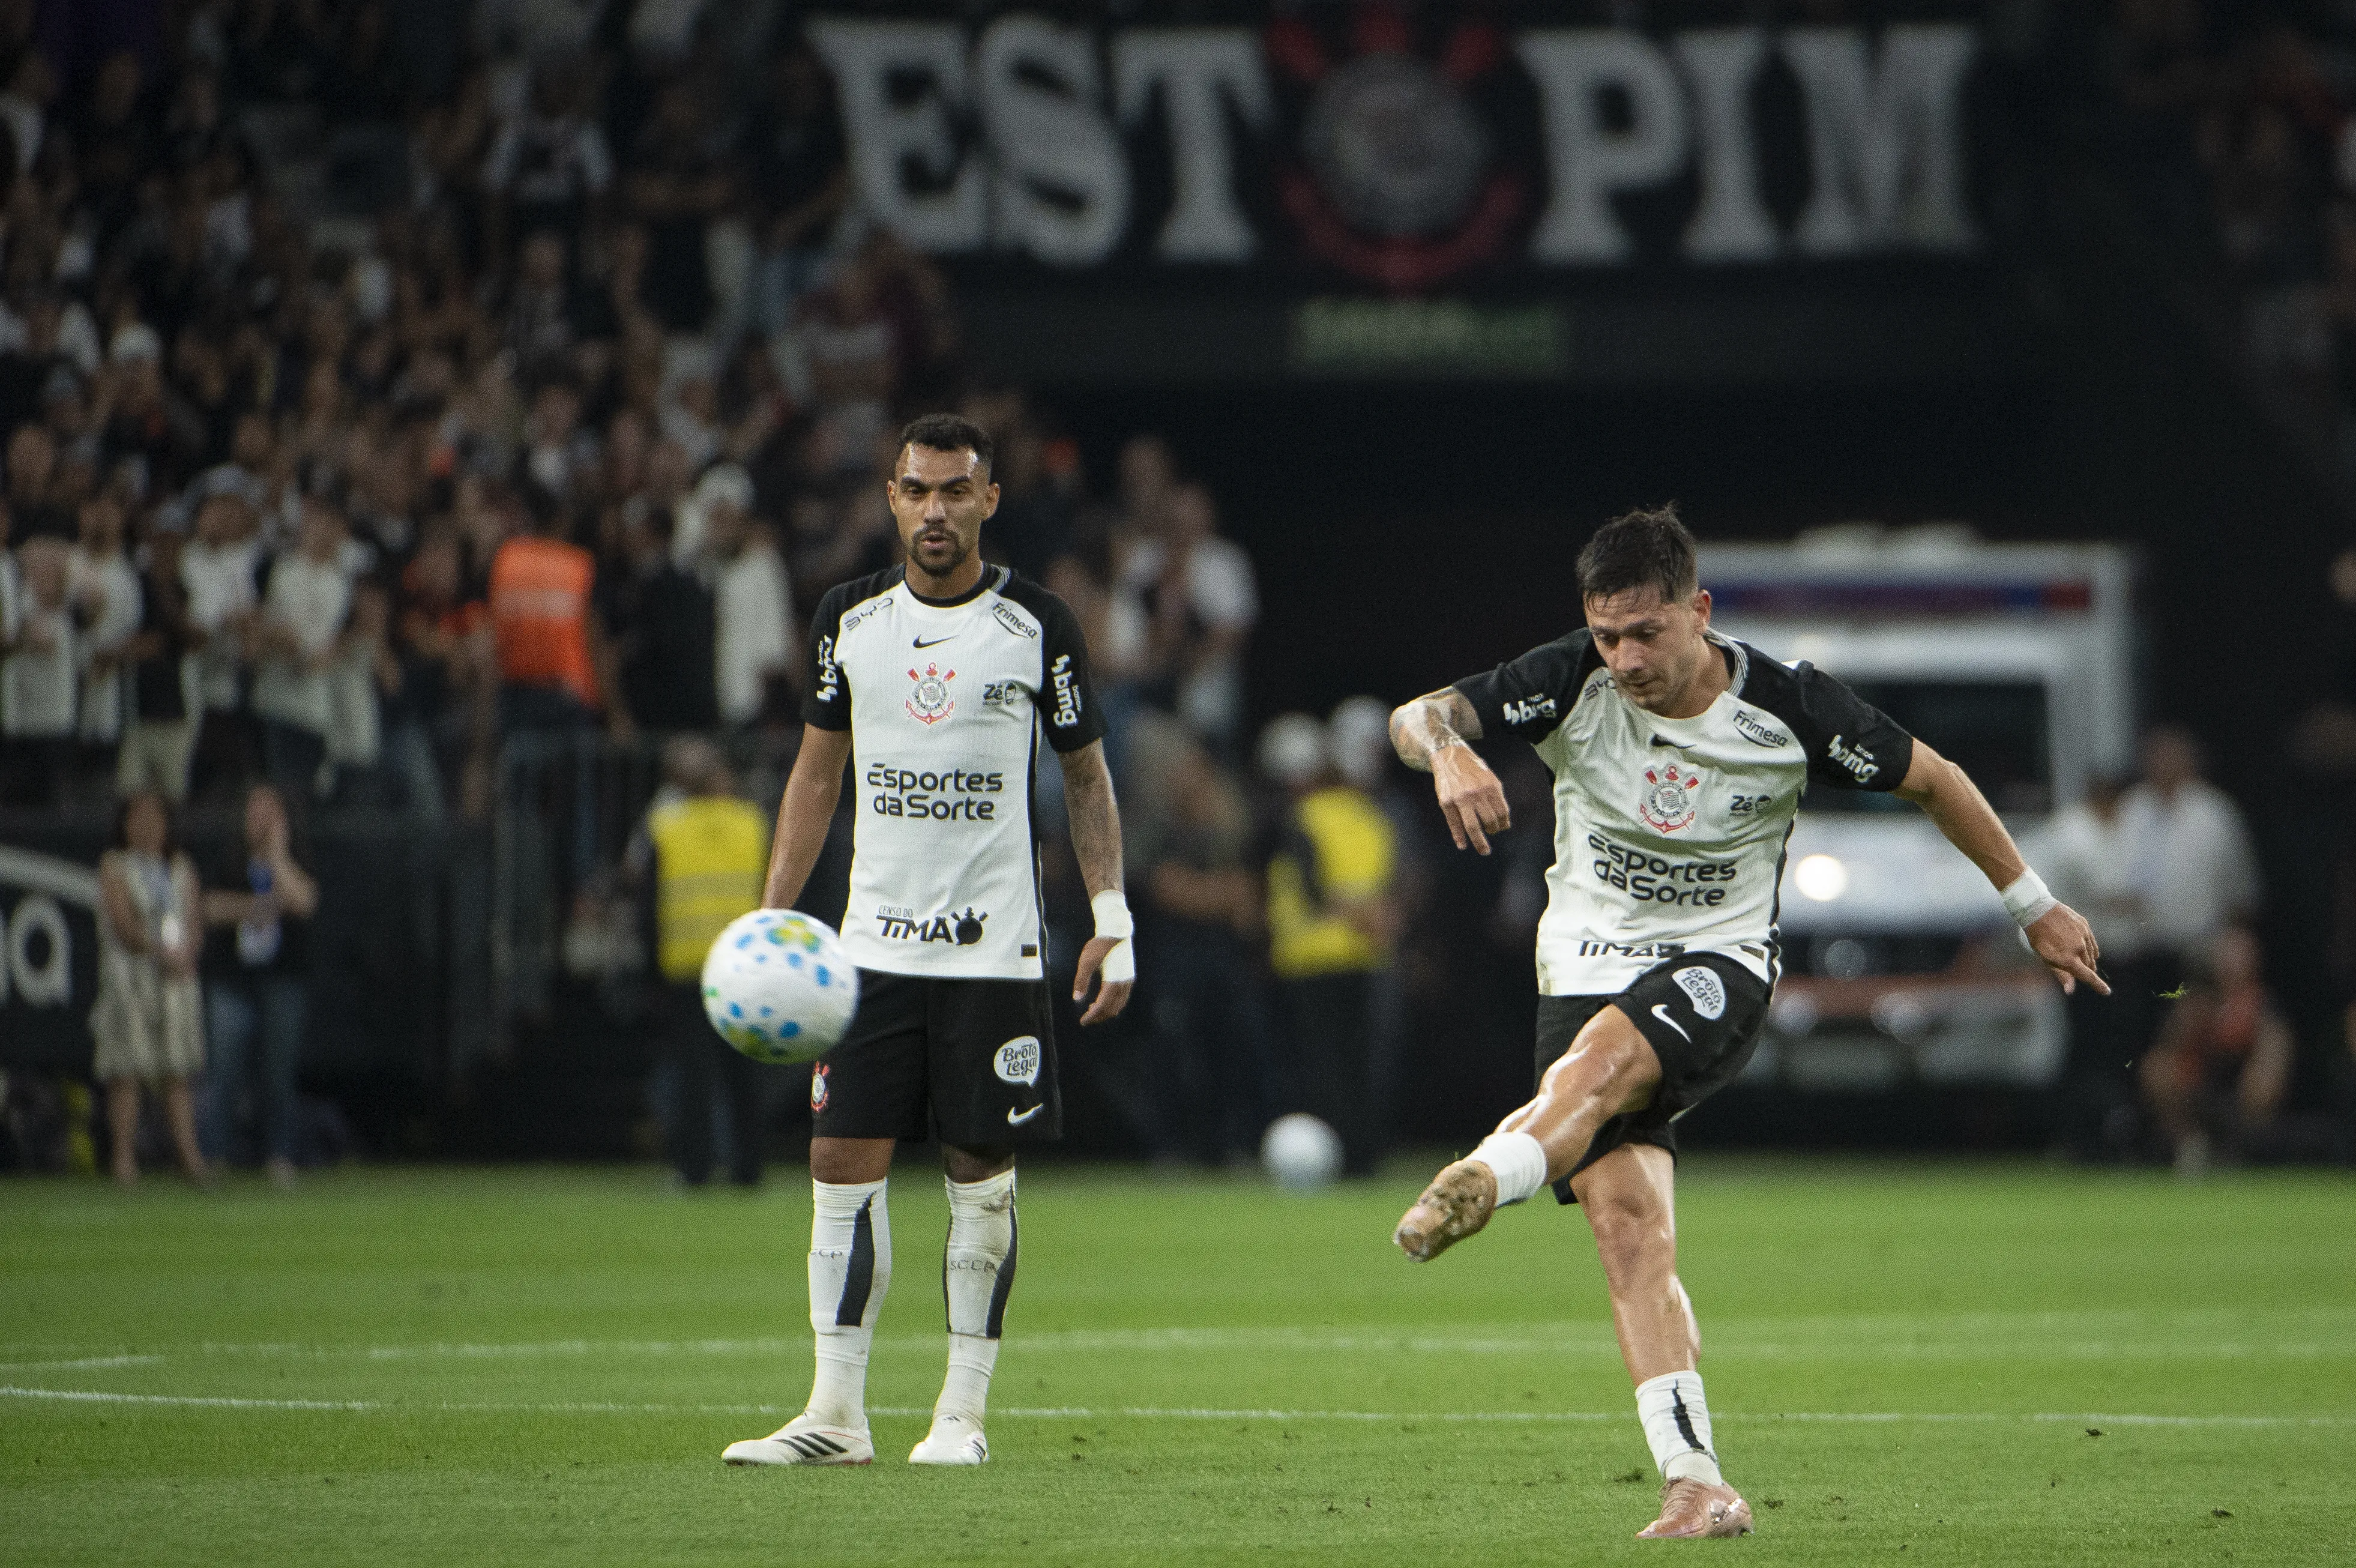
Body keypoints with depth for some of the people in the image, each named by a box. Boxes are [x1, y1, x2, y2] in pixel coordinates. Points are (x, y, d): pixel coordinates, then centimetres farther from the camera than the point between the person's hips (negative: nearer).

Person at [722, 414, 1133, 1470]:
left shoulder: (1037, 626, -1)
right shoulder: (851, 618, 6)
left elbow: (1086, 775, 7)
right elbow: (816, 770, 13)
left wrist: (1113, 922, -1)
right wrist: (769, 922, 7)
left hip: (995, 948, -2)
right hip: (875, 941, 2)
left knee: (981, 1175, 0)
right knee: (842, 1164, -3)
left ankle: (963, 1412, 7)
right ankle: (836, 1413, 1)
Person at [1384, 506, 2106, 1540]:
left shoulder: (1788, 706, -10)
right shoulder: (1574, 684, -8)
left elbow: (1932, 780, 5)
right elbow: (1415, 717, -16)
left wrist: (2035, 906, 12)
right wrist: (1449, 752, -41)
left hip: (1720, 968, -1)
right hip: (1588, 967, 1)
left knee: (1608, 1050, -37)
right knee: (1627, 1223, -16)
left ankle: (1478, 1185, -55)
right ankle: (1695, 1484, -19)